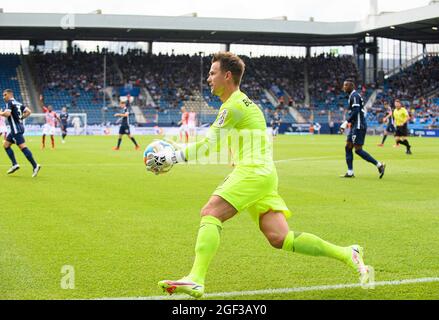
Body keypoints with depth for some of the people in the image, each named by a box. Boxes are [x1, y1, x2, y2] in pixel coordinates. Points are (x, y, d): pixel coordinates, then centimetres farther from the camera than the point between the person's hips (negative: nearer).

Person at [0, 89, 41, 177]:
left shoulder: (9, 103, -8)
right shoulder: (18, 103, 18)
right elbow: (28, 111, 14)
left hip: (16, 129, -10)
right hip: (17, 128, 10)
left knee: (22, 147, -13)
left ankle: (35, 166, -19)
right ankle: (15, 164, 9)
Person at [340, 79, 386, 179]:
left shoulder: (354, 96, -13)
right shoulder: (353, 95, 18)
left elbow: (355, 112, -22)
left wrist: (347, 122, -18)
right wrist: (348, 123, 18)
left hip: (359, 126, -10)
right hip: (355, 126, 10)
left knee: (358, 150, -10)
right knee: (348, 147, 9)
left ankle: (379, 165, -6)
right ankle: (350, 172, 10)